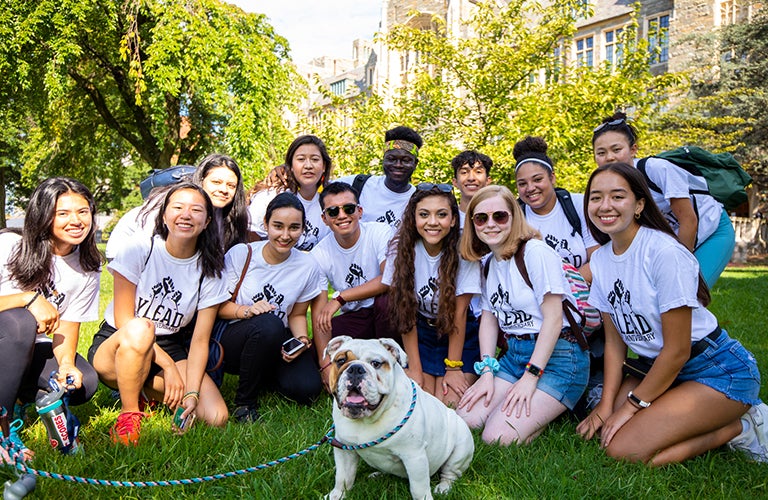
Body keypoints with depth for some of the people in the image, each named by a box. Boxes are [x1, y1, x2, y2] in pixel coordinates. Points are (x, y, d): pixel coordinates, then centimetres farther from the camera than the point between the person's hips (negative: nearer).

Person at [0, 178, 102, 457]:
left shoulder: (88, 269, -3)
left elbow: (67, 328, -3)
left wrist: (66, 364, -23)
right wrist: (29, 298, -30)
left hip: (28, 349, 4)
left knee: (85, 383, -22)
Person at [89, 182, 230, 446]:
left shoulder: (209, 272, -5)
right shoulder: (138, 250, -12)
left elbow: (199, 340, -7)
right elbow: (123, 318, -14)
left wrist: (192, 393, -21)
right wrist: (167, 364, -19)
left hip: (170, 348, 3)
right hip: (116, 346, -3)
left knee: (216, 417, -17)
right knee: (140, 328, -39)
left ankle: (141, 389, 6)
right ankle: (129, 414, -17)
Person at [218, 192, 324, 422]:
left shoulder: (307, 267, -4)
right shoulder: (241, 254, -11)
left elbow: (297, 314, 8)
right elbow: (219, 305, -5)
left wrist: (302, 340, -12)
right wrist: (247, 311, -24)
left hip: (277, 343, 3)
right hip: (234, 339, -3)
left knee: (307, 389, -22)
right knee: (268, 324, -37)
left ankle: (263, 375, 14)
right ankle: (244, 400, -12)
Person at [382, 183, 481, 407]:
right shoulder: (401, 248, -14)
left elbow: (459, 312, -15)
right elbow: (405, 311, -11)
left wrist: (453, 368, -12)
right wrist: (415, 369, -12)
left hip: (461, 333, -2)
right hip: (422, 331, 2)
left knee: (449, 402, -14)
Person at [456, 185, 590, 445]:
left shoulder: (536, 252, -13)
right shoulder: (488, 263, 11)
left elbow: (553, 318, -16)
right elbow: (489, 317, 10)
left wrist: (531, 376, -18)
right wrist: (487, 371, -2)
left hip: (556, 357, -7)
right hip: (514, 354, 8)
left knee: (498, 438, -21)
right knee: (464, 421, -9)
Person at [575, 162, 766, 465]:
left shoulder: (664, 252, -22)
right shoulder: (600, 260, 0)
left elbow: (677, 351, -18)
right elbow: (614, 341, 5)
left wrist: (632, 405, -12)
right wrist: (607, 405, -3)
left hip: (721, 371, -8)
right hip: (661, 369, 8)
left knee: (624, 449, -20)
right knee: (602, 428, -8)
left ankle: (737, 427, 0)